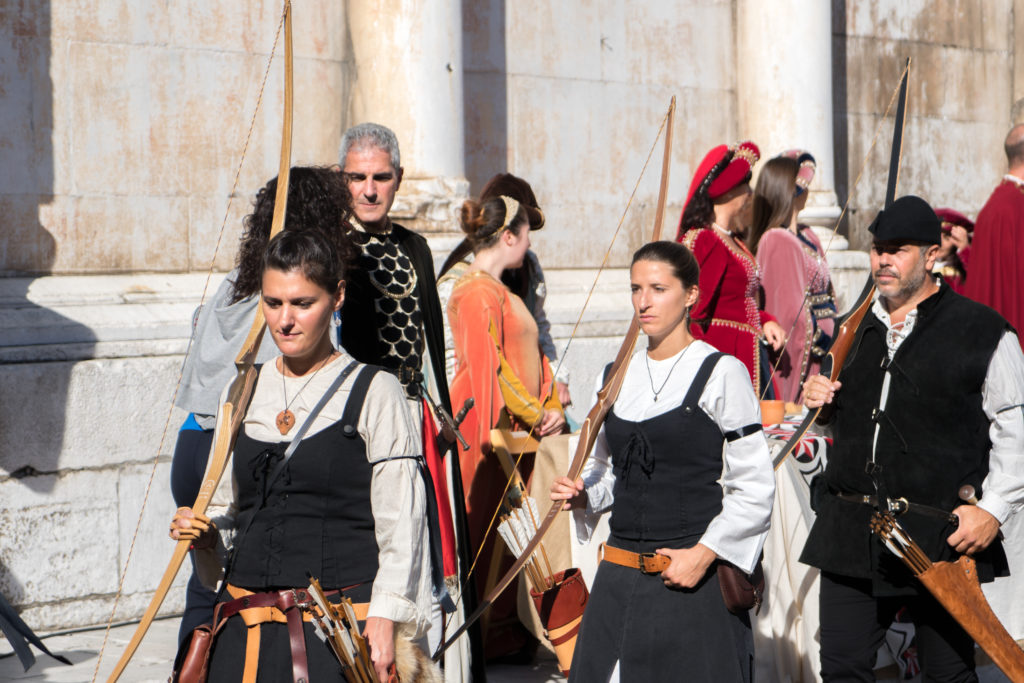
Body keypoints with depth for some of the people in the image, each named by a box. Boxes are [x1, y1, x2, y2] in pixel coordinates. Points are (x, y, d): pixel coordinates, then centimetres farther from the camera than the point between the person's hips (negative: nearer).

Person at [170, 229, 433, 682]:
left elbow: (401, 523, -4)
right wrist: (203, 534, 2)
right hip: (248, 626, 4)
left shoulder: (374, 393, -1)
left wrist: (384, 617, -12)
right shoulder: (243, 393, 13)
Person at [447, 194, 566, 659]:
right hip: (491, 427, -10)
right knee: (487, 529, -3)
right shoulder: (477, 291, -14)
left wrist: (552, 406, 4)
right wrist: (536, 416, -12)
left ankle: (510, 628, 16)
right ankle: (491, 634, 2)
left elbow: (528, 354, 18)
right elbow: (490, 365, -18)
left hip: (520, 427, 10)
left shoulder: (499, 290, 19)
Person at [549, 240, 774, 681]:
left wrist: (704, 553, -13)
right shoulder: (615, 377, 12)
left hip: (696, 580, -4)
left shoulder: (721, 373, -4)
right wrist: (583, 494, 2)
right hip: (620, 580, 5)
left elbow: (755, 488, -5)